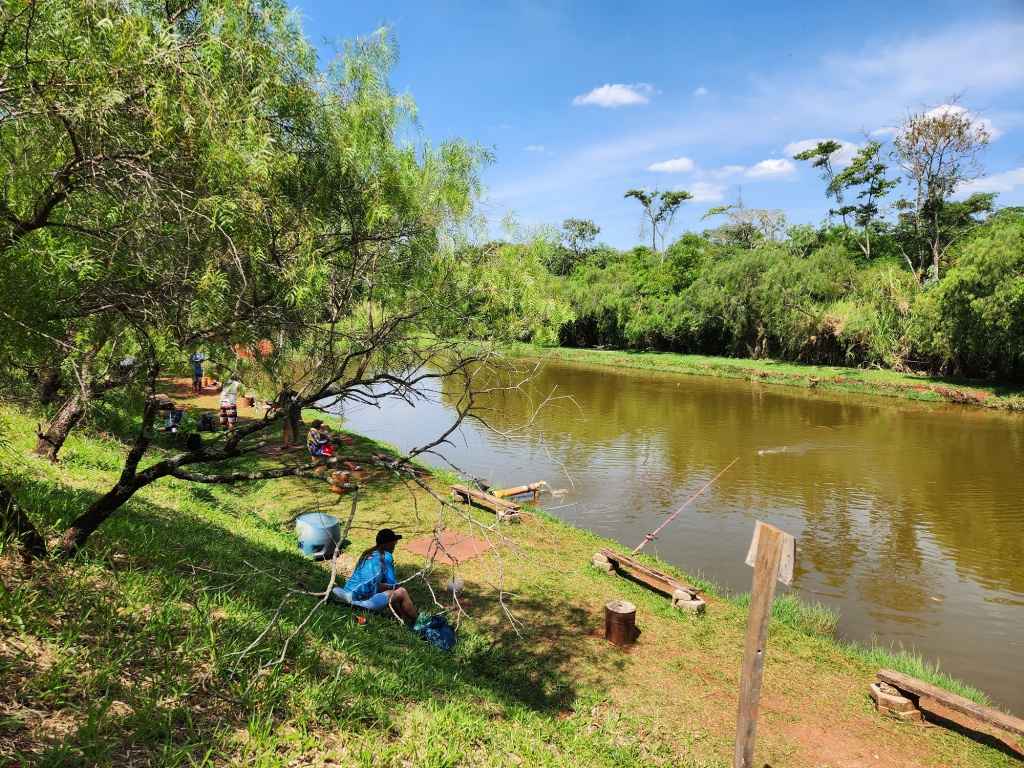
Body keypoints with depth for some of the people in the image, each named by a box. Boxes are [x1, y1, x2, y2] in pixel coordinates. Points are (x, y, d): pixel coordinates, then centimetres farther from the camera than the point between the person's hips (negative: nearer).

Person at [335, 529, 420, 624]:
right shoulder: (386, 556, -6)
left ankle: (401, 616, 33)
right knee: (402, 592, 3)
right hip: (363, 601, -8)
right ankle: (417, 623, 13)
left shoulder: (368, 554, 15)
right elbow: (392, 584, -2)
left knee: (387, 588, 26)